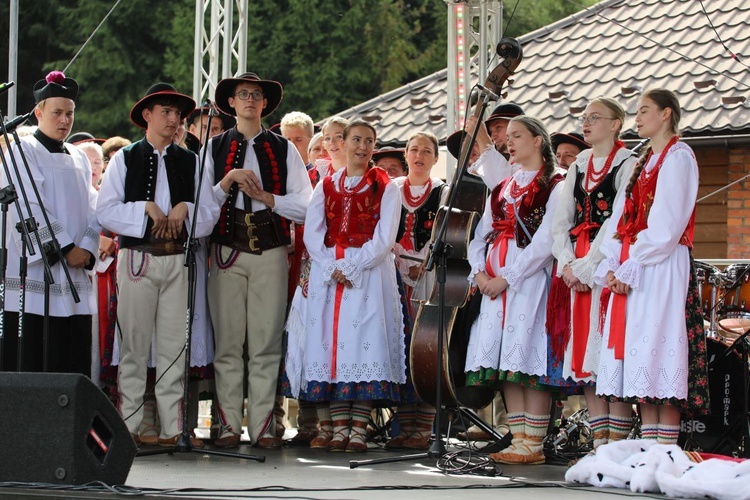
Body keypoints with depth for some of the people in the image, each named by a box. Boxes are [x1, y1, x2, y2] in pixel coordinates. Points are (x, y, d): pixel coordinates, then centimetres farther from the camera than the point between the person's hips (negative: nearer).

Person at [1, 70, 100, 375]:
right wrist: (67, 248, -14)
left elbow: (93, 209, 11)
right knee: (31, 359, -7)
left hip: (74, 277, 6)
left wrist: (87, 248, -6)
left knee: (74, 357, 3)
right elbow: (31, 210, -11)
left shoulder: (79, 158, 18)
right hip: (34, 268, -6)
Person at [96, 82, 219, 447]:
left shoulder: (190, 162, 15)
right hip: (137, 257, -2)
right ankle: (128, 426, 1)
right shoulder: (125, 159, 9)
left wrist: (185, 209, -9)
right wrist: (146, 209, -10)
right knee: (134, 344, -3)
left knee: (175, 344, 0)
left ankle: (173, 427, 1)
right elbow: (106, 211, -1)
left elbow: (210, 212, 9)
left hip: (179, 259, 2)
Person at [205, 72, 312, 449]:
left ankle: (262, 425, 2)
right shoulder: (214, 148, 12)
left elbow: (304, 205, 4)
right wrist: (228, 182, -11)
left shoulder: (284, 150, 12)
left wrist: (264, 196, -6)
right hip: (227, 250, 0)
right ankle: (229, 425, 3)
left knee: (266, 343, -2)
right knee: (228, 341, -1)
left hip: (271, 252, 0)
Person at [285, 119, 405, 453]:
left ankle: (359, 430, -7)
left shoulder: (386, 188, 5)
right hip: (328, 273, 3)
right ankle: (339, 428, 2)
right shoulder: (326, 186, 14)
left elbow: (384, 239, -4)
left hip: (369, 274, -3)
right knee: (331, 346, -2)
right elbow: (312, 234, 5)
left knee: (364, 346, -9)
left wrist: (351, 267, -13)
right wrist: (333, 268, -10)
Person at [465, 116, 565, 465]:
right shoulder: (502, 187, 21)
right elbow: (482, 235, 17)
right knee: (505, 360, 2)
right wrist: (479, 272, -2)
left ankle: (534, 444, -8)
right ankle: (518, 439, 6)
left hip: (530, 279, -7)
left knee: (529, 359, -10)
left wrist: (507, 278, -16)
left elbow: (545, 241, -11)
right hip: (494, 282, 7)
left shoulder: (553, 186, 0)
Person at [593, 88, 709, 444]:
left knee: (659, 359, -11)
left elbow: (666, 224, -13)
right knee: (639, 362, 4)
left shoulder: (677, 157, -4)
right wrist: (611, 266, 2)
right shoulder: (643, 162, 21)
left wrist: (630, 268, -15)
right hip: (630, 272, 8)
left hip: (661, 269, -8)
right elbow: (623, 217, 15)